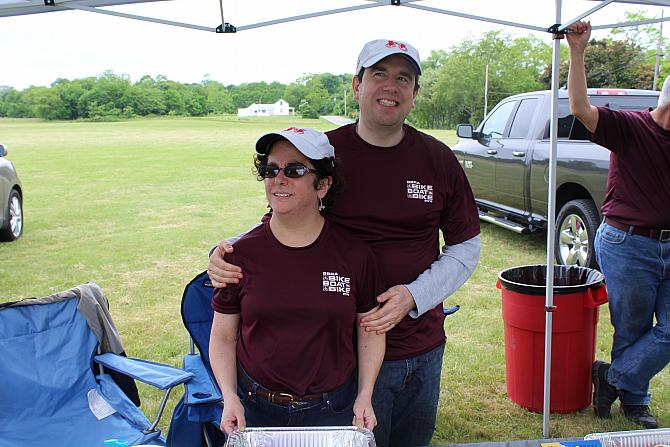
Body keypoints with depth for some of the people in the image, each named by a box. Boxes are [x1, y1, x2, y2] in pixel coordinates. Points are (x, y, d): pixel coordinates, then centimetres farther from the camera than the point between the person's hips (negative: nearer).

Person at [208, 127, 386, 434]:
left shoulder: (354, 253, -7)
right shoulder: (242, 254, -7)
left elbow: (370, 330, 2)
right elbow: (223, 336, 0)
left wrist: (365, 396, -4)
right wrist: (230, 397, -11)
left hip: (333, 409, 0)